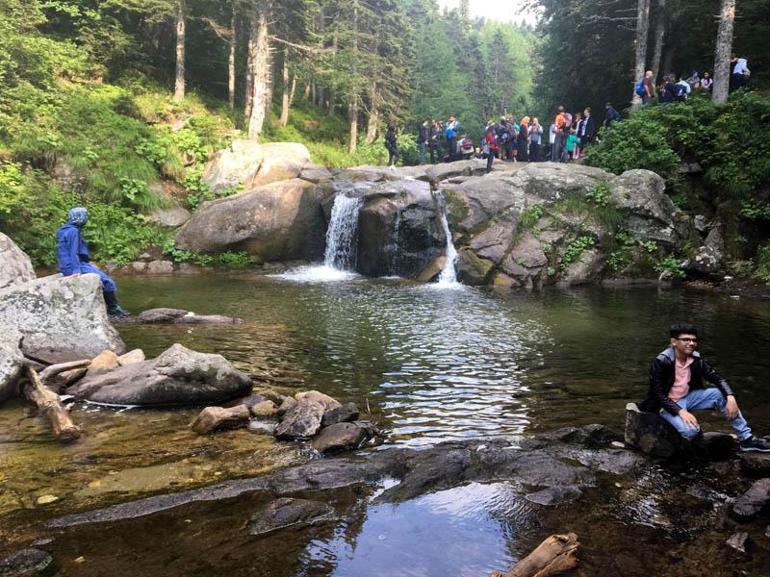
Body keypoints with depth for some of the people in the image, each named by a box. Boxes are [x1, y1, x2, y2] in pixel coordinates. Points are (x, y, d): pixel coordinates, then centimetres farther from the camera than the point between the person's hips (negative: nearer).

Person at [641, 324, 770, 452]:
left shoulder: (696, 359, -6)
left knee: (721, 393, -11)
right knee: (690, 430, -32)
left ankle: (746, 438, -3)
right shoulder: (661, 361, -23)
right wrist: (681, 411, -32)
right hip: (668, 403, -6)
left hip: (687, 398, 6)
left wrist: (730, 397, -21)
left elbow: (718, 378, -2)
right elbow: (658, 394, -23)